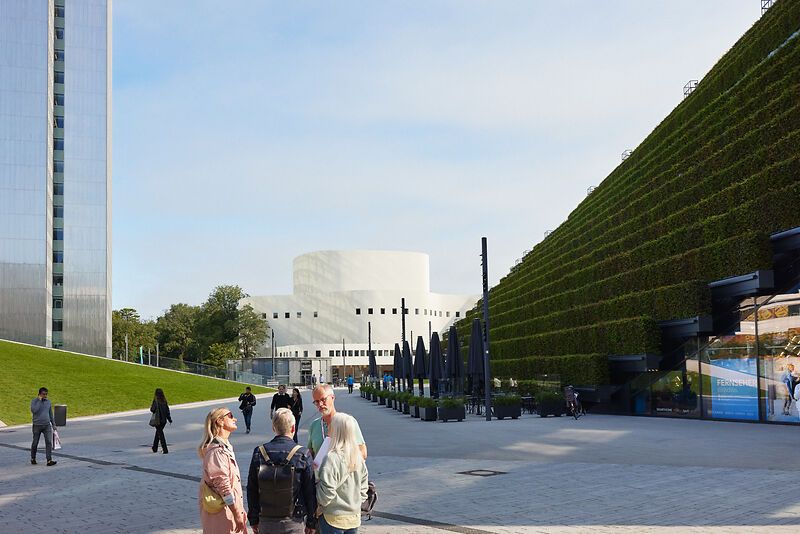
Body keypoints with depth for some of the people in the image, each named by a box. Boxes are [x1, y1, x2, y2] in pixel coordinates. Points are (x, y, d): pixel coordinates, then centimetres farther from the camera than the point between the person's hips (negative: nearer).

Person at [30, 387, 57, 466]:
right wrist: (39, 400, -19)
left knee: (49, 442, -10)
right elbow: (34, 410, -24)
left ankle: (49, 460, -13)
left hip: (47, 425, 3)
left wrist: (53, 424, 18)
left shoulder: (48, 402, 8)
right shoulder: (34, 401, -5)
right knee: (35, 443, 8)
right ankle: (33, 458, 28)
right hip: (37, 425, -3)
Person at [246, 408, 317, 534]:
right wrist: (311, 522, 4)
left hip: (266, 521, 2)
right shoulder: (303, 454, -10)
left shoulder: (259, 453, -3)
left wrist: (253, 520, 13)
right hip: (293, 522, -2)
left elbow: (252, 490, 3)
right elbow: (310, 491, -6)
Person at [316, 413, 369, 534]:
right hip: (355, 517, 6)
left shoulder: (332, 458, -21)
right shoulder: (358, 456, 0)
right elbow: (363, 487, 9)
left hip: (334, 519, -6)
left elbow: (326, 494, -19)